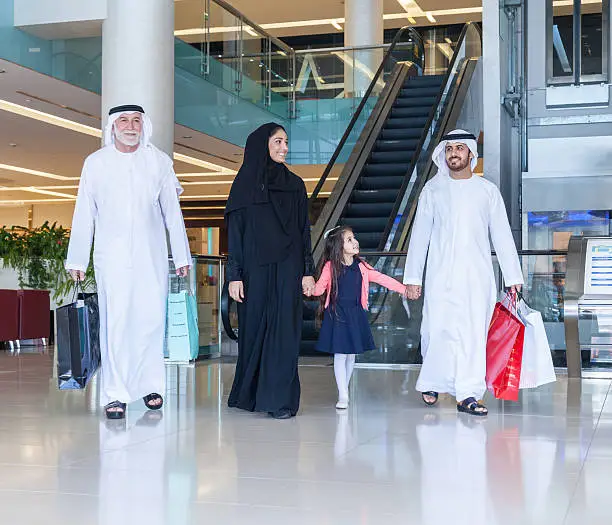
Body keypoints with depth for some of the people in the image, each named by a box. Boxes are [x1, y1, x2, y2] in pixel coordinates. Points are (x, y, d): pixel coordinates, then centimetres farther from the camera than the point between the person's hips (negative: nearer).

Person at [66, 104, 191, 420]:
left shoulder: (158, 161, 8)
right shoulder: (96, 163, 7)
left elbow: (172, 211, 11)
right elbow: (84, 215, 9)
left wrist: (181, 255, 9)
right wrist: (77, 260, 7)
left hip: (151, 255, 1)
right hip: (111, 256, -1)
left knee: (152, 320, -2)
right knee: (114, 323, -6)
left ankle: (151, 385, 13)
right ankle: (115, 394, -1)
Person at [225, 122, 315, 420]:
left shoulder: (295, 185, 11)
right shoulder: (245, 184, 4)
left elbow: (304, 231, 11)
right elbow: (234, 231, 0)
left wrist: (308, 271, 3)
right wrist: (234, 275, -7)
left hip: (287, 268, 1)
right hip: (255, 268, -1)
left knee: (284, 330, -4)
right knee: (253, 328, 3)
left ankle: (280, 400, -3)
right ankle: (248, 394, 16)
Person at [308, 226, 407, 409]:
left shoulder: (361, 267, 0)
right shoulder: (331, 267, -9)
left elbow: (382, 279, 0)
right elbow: (319, 289, -7)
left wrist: (404, 290, -5)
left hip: (356, 314, 4)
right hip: (337, 315, -3)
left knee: (351, 354, 11)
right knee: (340, 355, -2)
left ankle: (344, 389, 29)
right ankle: (343, 396, 5)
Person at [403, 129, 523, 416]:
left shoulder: (487, 190, 9)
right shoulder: (433, 189, 7)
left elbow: (502, 236, 9)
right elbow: (419, 235, 7)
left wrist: (513, 277, 4)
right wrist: (412, 278, 3)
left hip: (477, 276, 1)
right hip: (441, 275, -1)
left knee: (474, 333, -3)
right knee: (438, 330, -3)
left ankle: (468, 395, 0)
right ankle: (431, 383, 19)